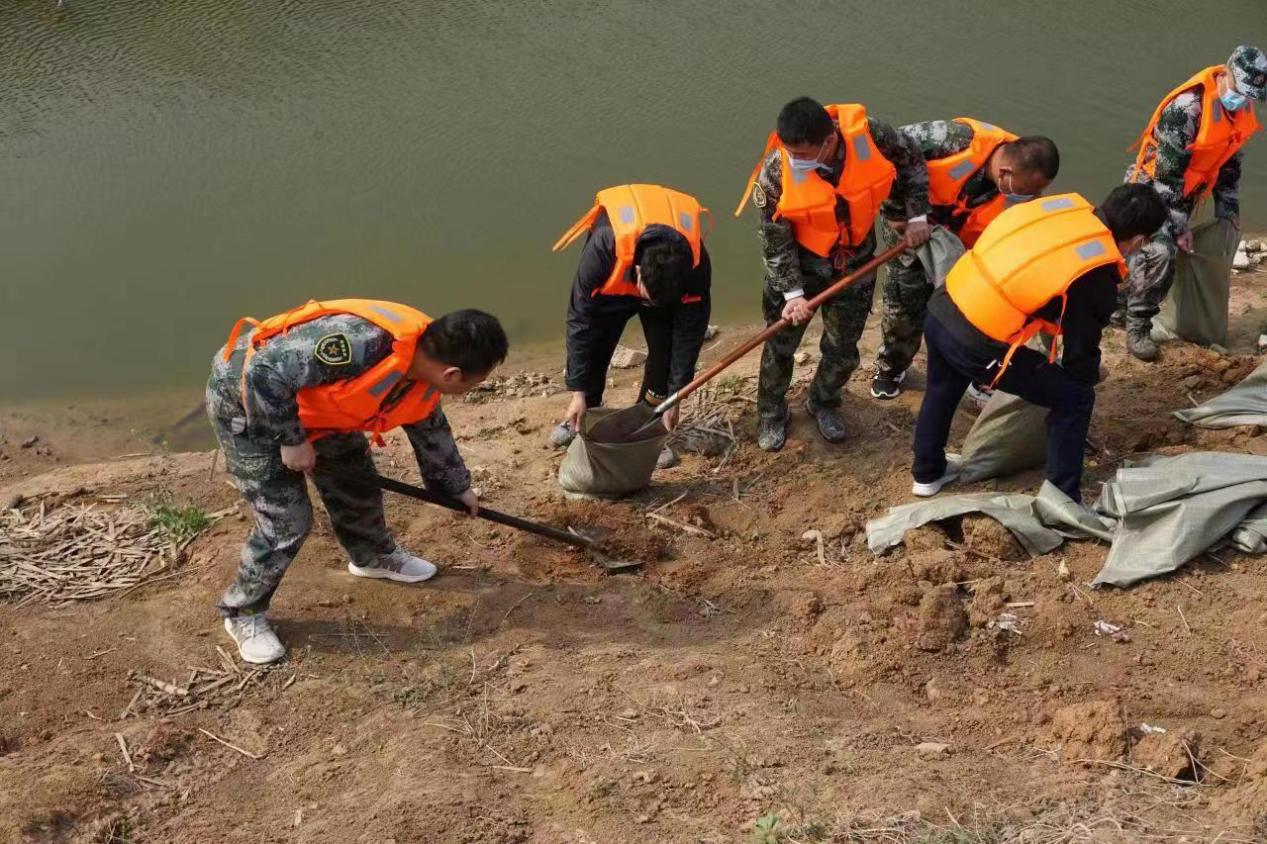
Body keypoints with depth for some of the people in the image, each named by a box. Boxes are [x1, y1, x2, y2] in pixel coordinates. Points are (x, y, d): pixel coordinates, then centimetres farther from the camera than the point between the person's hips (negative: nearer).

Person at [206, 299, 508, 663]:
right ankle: (243, 613, 15)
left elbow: (432, 431, 14)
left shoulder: (423, 383, -9)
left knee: (357, 483, 17)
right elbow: (266, 373, -37)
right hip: (245, 400, -8)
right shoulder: (360, 342, -40)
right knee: (286, 520, -7)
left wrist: (458, 486, 26)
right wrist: (290, 440, -24)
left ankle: (372, 557, 46)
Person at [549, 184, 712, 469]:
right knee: (593, 344, -5)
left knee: (666, 349, -12)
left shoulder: (697, 264, -40)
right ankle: (583, 417, 19)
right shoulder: (604, 246, -44)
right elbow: (580, 319, -32)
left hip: (669, 283, 1)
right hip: (612, 283, 0)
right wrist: (578, 393, -28)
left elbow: (690, 334, -25)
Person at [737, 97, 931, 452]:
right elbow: (775, 241, -17)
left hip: (856, 262, 2)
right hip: (799, 264, -1)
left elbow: (912, 161, -4)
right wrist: (792, 293, -20)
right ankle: (772, 413, 37)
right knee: (780, 344, 10)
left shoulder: (871, 135, -28)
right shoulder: (775, 172, -29)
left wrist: (917, 215, -7)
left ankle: (823, 404, 43)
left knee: (842, 349, 13)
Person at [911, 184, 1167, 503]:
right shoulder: (1097, 279, -7)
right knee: (1075, 396, 9)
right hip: (978, 345, -7)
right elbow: (1080, 352, 4)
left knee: (942, 391, 36)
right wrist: (1091, 374, 27)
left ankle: (927, 474, 53)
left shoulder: (1067, 205, 8)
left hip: (942, 309, 7)